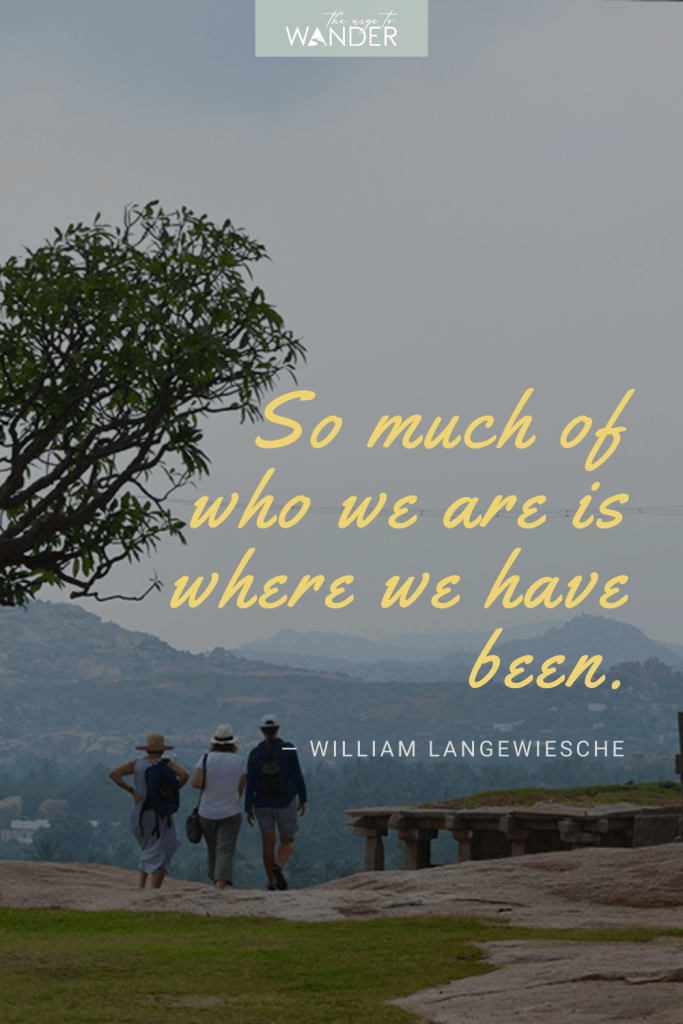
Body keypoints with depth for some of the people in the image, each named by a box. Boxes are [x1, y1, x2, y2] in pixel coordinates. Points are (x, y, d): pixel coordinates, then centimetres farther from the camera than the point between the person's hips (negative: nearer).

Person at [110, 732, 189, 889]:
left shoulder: (137, 763, 2)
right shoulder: (166, 763, -6)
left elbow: (113, 774, -7)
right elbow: (185, 774, -22)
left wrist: (131, 791, -5)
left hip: (139, 815, 4)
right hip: (160, 815, -4)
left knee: (148, 851, 25)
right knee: (160, 858, -2)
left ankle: (141, 886, 12)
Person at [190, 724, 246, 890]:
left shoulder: (206, 758, -7)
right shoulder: (239, 761, -5)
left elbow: (195, 783, -18)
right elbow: (240, 790, -1)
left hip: (207, 814, 2)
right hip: (230, 814, -2)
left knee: (213, 850, 20)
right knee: (225, 852, -8)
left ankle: (215, 882, 33)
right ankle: (221, 886, -26)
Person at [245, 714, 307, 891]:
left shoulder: (255, 754, -7)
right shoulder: (288, 750, -11)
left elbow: (250, 783, -6)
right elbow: (297, 776, -9)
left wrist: (248, 808, 4)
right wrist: (303, 800, 3)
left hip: (262, 803, 2)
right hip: (285, 803, -2)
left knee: (268, 844, 11)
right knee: (288, 842, 11)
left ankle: (272, 883, 10)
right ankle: (278, 868, -19)